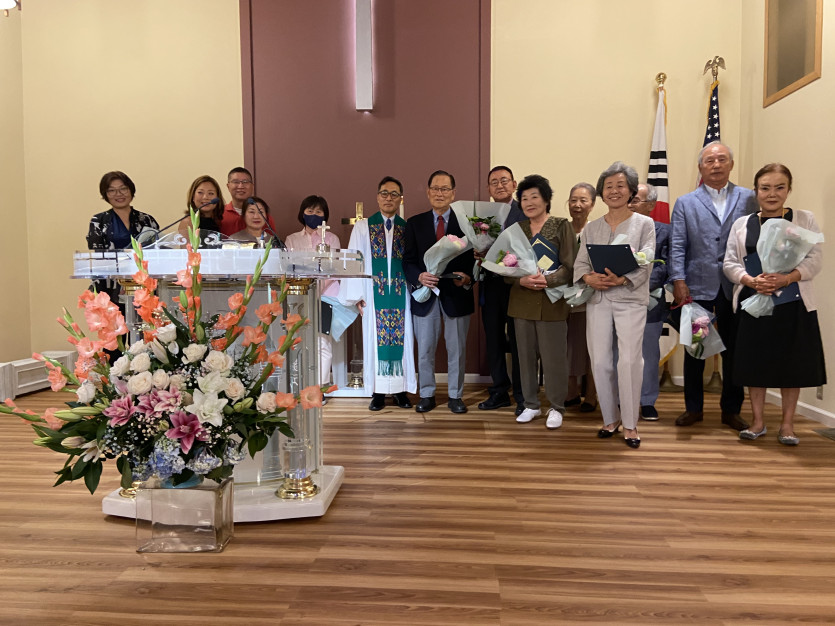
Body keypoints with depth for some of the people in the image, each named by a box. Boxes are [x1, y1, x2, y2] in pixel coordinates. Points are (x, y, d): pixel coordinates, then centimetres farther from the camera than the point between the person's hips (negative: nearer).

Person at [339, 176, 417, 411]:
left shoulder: (408, 228, 8)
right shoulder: (363, 227, 5)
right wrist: (356, 295, -4)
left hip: (401, 294, 1)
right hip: (374, 293, -1)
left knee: (402, 339, 3)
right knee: (376, 339, 2)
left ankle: (401, 389, 13)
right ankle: (378, 391, 10)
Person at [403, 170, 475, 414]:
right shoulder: (414, 223, 6)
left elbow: (474, 259, 0)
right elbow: (408, 261, 2)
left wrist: (467, 277, -20)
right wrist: (419, 276, -17)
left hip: (457, 295, -1)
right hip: (425, 295, 1)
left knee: (457, 350, 9)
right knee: (425, 350, 9)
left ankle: (455, 396, 24)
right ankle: (426, 395, 25)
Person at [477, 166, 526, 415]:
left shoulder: (526, 213, -3)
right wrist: (478, 255, -12)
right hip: (490, 286, 5)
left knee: (518, 341, 3)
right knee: (493, 341, 12)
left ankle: (522, 396, 15)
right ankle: (499, 392, 26)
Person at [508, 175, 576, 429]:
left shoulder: (562, 226, -1)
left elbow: (570, 266, -6)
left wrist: (547, 280, -22)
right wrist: (522, 280, -13)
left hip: (551, 301, -4)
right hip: (522, 301, 4)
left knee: (553, 358, 1)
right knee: (526, 356, 10)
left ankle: (556, 408, 16)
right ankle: (531, 405, 23)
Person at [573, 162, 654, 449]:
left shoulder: (644, 223, 6)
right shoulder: (591, 228, 14)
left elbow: (645, 263, -5)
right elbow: (580, 263, 8)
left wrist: (622, 279, -22)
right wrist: (589, 278, -14)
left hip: (631, 299, -3)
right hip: (597, 300, 3)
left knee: (629, 361, -9)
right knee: (600, 362, 2)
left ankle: (630, 424, 6)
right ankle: (611, 418, 19)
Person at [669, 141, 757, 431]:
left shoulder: (748, 198, 8)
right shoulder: (685, 203, 7)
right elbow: (677, 246, 0)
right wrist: (679, 282, -10)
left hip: (736, 287, 1)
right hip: (697, 287, 0)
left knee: (733, 351, 8)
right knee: (694, 351, 8)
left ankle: (731, 410, 22)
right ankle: (694, 408, 21)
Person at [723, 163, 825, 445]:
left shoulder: (805, 220, 5)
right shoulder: (741, 224, 8)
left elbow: (814, 260, -3)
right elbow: (730, 263, 3)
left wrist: (787, 277, -21)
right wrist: (751, 280, -16)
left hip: (793, 303, -1)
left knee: (791, 361, 4)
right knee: (755, 360, 5)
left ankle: (787, 424, 19)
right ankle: (757, 421, 20)